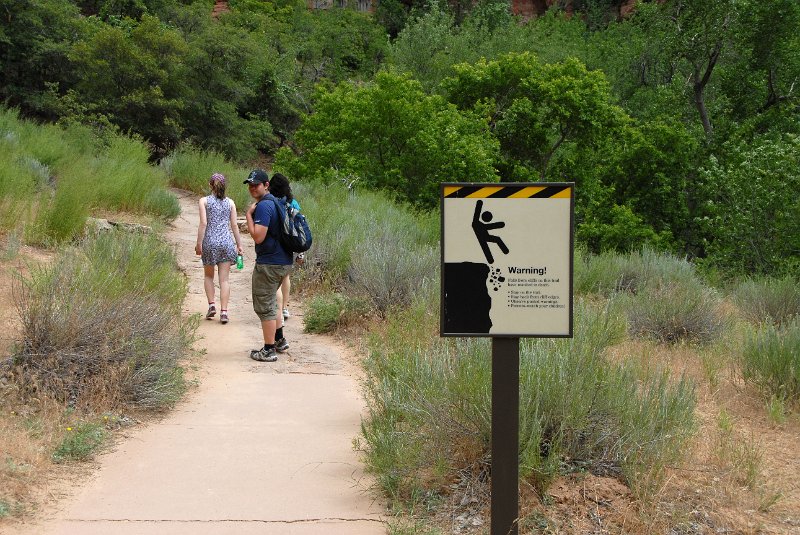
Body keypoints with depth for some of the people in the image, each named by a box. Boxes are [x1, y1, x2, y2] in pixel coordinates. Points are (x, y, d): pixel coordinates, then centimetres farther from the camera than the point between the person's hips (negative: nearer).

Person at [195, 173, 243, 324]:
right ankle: (224, 311, -2)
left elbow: (203, 223, -9)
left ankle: (212, 305, 7)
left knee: (208, 276, 19)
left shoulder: (204, 201, -1)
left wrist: (199, 243, -6)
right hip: (227, 242, 1)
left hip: (210, 242, -1)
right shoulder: (230, 202, 5)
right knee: (224, 279, 3)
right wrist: (239, 245, 11)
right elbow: (234, 225, 5)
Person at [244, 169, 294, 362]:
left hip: (268, 263, -10)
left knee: (264, 306, -1)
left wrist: (249, 215, -15)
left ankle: (268, 350, 4)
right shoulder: (275, 202, 14)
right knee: (271, 302, 25)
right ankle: (280, 340, 31)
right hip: (284, 261, 10)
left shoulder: (263, 206, -18)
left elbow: (258, 237, -24)